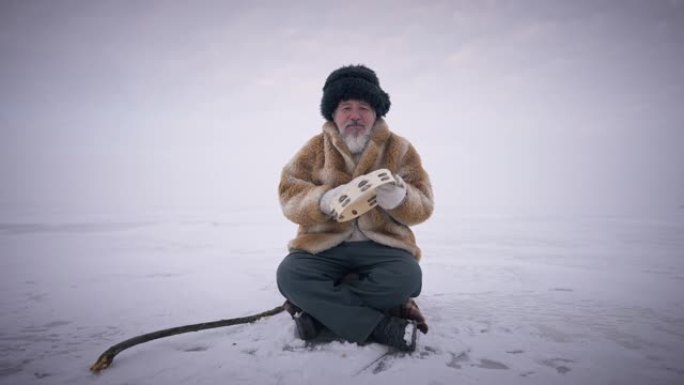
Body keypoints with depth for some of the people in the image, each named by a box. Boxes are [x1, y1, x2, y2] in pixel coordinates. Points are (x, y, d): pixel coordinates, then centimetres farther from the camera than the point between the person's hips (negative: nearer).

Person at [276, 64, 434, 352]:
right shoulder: (315, 149, 6)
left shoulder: (400, 149, 5)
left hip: (382, 245, 0)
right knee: (289, 275, -28)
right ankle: (380, 326, -24)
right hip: (324, 245, 1)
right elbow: (289, 196, -2)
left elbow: (423, 207, 2)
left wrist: (399, 199, -23)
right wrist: (324, 201, -24)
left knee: (407, 277, -32)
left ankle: (318, 309, -17)